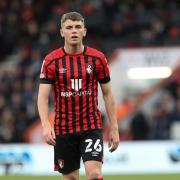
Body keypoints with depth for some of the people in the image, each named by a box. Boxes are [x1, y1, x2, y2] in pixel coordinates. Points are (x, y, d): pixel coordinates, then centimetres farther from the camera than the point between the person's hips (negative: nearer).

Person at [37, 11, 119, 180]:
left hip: (92, 127, 0)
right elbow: (42, 96, -7)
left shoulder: (98, 58, 0)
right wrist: (45, 125, -23)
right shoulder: (51, 61, -3)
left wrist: (114, 128, 4)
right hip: (63, 129, 1)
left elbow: (107, 94, 6)